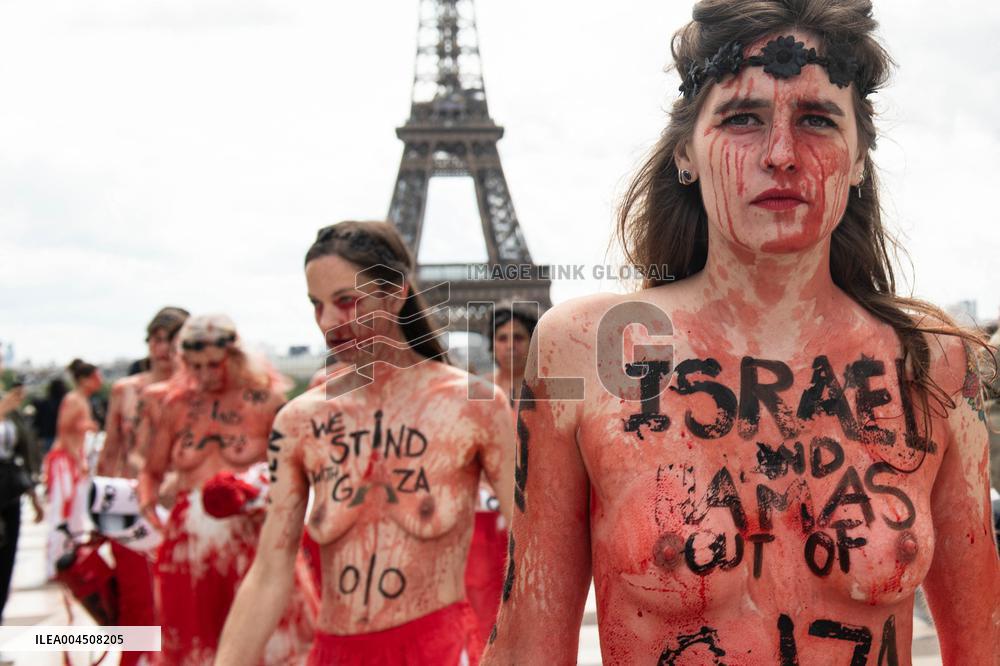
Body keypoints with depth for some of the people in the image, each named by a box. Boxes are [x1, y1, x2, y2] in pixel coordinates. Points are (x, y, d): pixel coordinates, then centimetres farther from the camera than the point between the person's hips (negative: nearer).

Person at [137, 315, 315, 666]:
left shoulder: (266, 401, 0)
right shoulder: (177, 406, 10)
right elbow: (151, 471, 17)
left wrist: (261, 488, -19)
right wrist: (148, 505, -2)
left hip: (252, 543, -3)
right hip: (189, 546, 4)